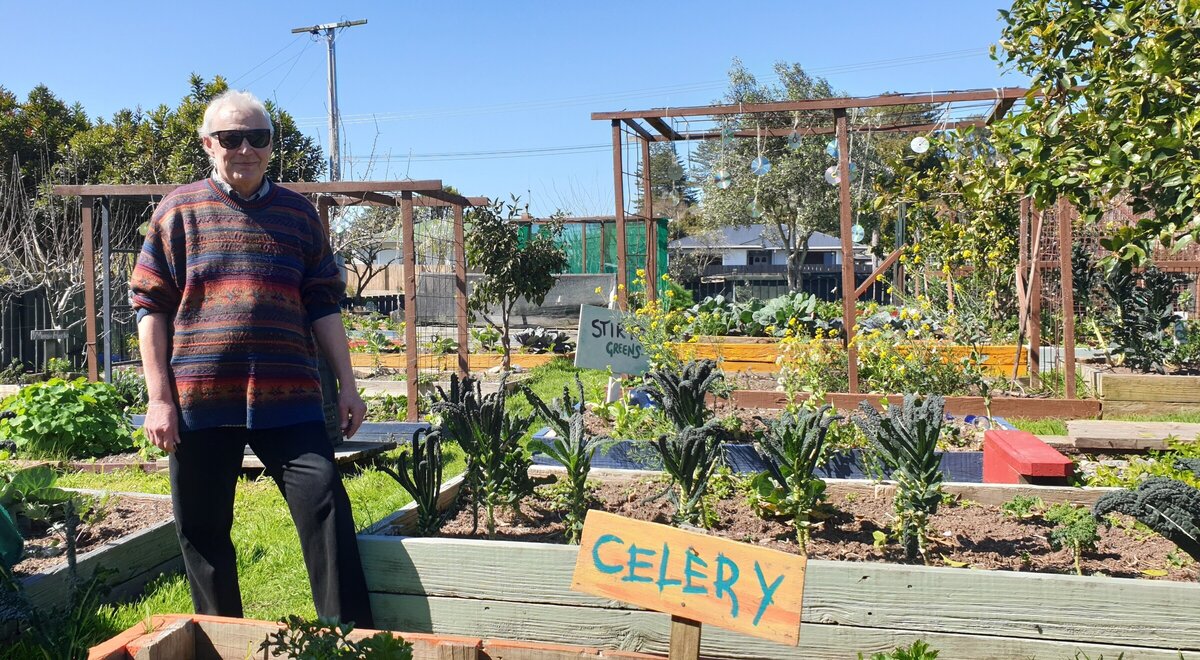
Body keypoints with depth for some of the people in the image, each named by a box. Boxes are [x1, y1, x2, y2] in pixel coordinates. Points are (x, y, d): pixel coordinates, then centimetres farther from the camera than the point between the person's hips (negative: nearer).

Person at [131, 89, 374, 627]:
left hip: (288, 398, 0)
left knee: (326, 509, -8)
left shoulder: (298, 213, 10)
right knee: (202, 531, 9)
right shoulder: (178, 211, 6)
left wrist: (348, 386, 6)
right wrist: (159, 399, -2)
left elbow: (323, 306, 11)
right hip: (198, 400, 0)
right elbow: (150, 307, 5)